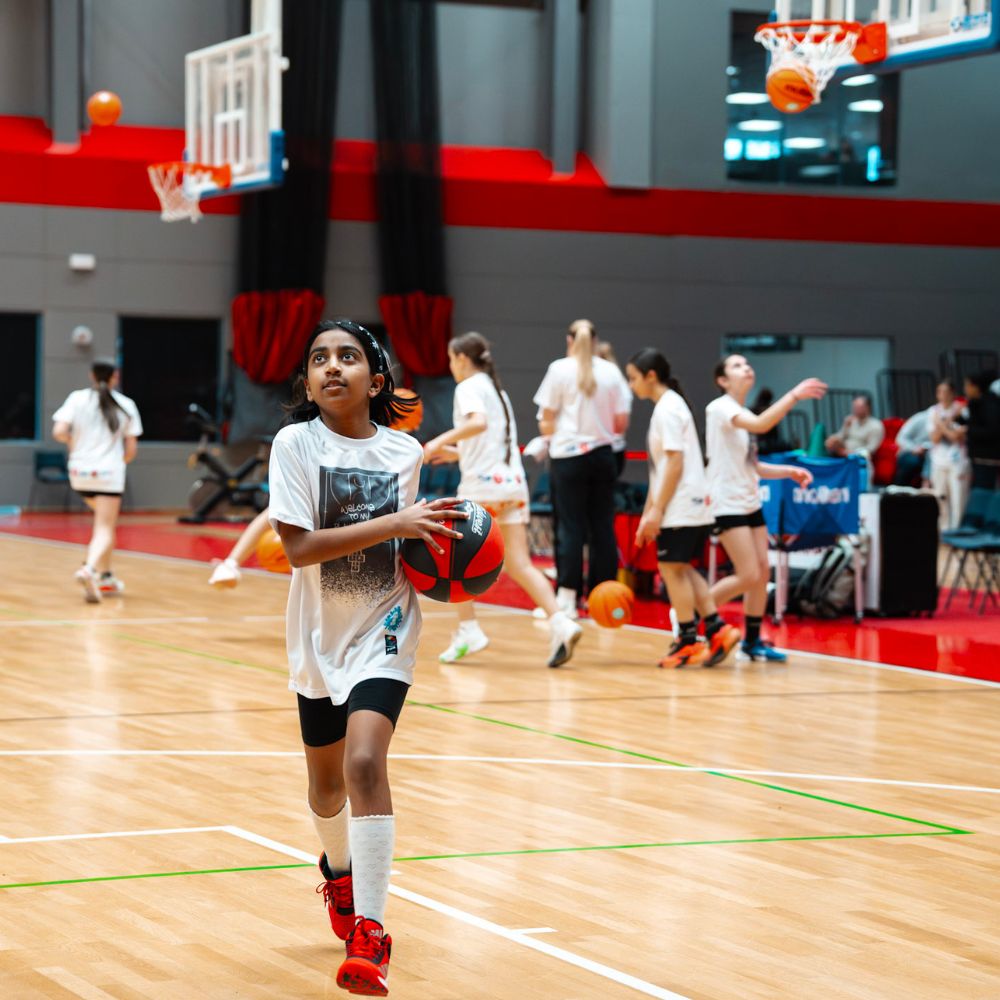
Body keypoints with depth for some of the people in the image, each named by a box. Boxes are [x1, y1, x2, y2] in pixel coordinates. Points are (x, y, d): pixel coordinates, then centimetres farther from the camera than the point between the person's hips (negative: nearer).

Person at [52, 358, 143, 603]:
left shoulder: (77, 399, 2)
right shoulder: (126, 405, 1)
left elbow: (59, 431, -10)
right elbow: (131, 449, 2)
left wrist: (73, 442, 11)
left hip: (79, 472, 3)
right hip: (109, 473, -3)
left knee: (105, 522, 25)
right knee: (105, 530, -5)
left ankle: (105, 575, 24)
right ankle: (90, 569, -32)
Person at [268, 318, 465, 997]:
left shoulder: (405, 452, -1)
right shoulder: (296, 444, -10)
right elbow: (299, 547, -21)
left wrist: (434, 546, -6)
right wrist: (393, 523, -26)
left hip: (383, 628, -1)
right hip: (319, 634, 1)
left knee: (365, 763, -21)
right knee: (326, 784, 16)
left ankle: (370, 931, -16)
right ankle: (339, 870, 50)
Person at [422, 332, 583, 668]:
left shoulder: (469, 387, -3)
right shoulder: (497, 390, 22)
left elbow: (479, 423, -24)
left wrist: (441, 441, -17)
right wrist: (456, 453, 31)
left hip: (483, 484, -7)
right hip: (513, 482, 7)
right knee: (519, 565, 1)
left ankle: (468, 631, 4)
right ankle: (560, 623, -17)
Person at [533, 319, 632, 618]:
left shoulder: (560, 369, -3)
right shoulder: (611, 371, 4)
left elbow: (546, 422, -3)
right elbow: (621, 424, 4)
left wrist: (549, 429, 19)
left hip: (569, 454, -2)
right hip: (603, 455, 3)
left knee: (571, 526, -1)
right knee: (603, 526, 7)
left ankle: (567, 599, -4)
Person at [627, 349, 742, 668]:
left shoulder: (668, 409, -11)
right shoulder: (667, 406, 18)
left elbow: (675, 463, -18)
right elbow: (659, 469, 20)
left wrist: (657, 509, -17)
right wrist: (648, 512, 20)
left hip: (680, 507, -10)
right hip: (692, 507, 10)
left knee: (672, 568, -4)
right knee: (681, 569, 12)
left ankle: (689, 641, 0)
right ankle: (717, 629, 8)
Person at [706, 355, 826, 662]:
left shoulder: (742, 413, 14)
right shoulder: (720, 407, -13)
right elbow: (761, 424, -31)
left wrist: (788, 471, 8)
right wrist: (794, 396, -35)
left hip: (750, 503, 9)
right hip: (727, 504, -9)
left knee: (763, 571, 4)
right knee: (749, 576, -12)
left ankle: (753, 641, 13)